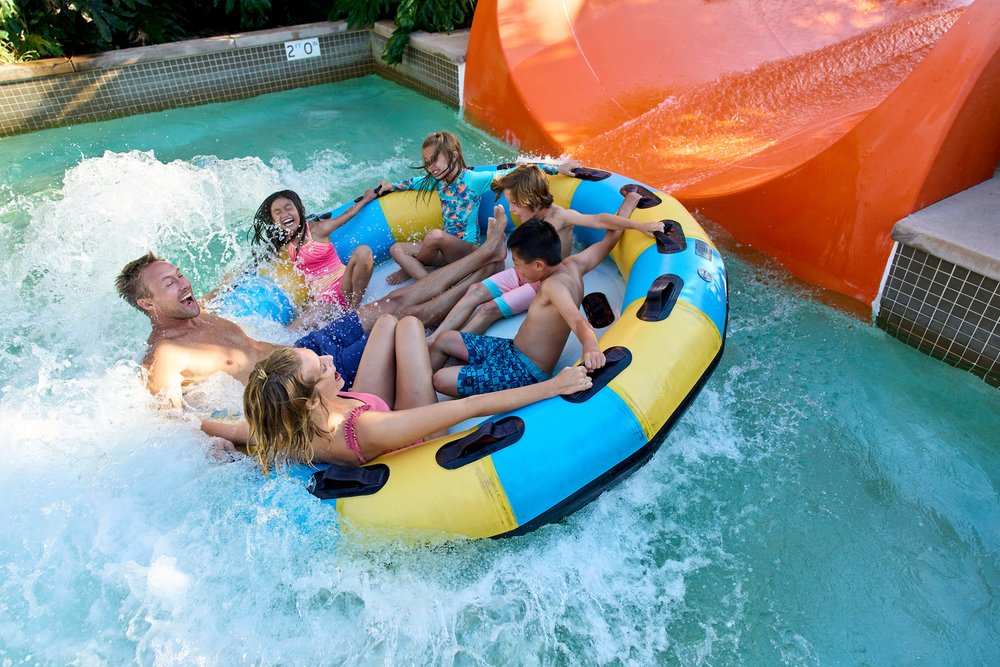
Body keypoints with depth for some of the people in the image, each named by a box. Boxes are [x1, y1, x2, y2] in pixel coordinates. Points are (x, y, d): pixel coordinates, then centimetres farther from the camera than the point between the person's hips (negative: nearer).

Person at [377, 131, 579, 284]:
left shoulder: (474, 179, -12)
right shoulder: (437, 181, 9)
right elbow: (415, 182, 31)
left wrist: (556, 168, -16)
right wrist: (391, 186, 30)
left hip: (467, 248, -7)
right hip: (447, 250, 7)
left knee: (435, 235, -34)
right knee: (396, 249, -5)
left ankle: (410, 270, -4)